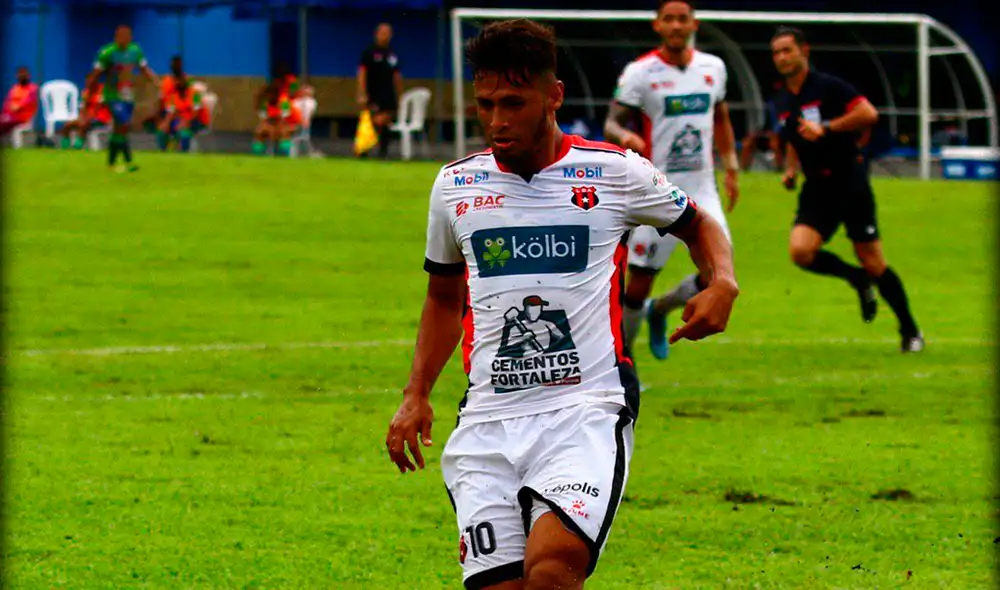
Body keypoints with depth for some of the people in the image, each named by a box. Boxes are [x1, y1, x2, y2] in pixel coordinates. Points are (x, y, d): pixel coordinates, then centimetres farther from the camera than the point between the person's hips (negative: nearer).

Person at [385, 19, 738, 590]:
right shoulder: (456, 185, 12)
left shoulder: (615, 173, 2)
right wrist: (416, 396, 18)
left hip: (587, 412, -3)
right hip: (488, 422, 4)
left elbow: (698, 225, 20)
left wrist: (723, 283, -1)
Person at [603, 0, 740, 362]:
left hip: (701, 190, 4)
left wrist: (731, 168, 18)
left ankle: (658, 311, 20)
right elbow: (612, 124, -8)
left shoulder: (713, 68, 7)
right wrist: (624, 136, -31)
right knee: (640, 281, -3)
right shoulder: (640, 73, -8)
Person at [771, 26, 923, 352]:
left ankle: (910, 331, 13)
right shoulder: (782, 102, 11)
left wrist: (827, 128, -23)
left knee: (872, 262, -4)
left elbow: (869, 114, -20)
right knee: (801, 251, -17)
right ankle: (858, 280, 10)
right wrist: (790, 169, 9)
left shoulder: (828, 86, -10)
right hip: (817, 188, 6)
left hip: (850, 182, -6)